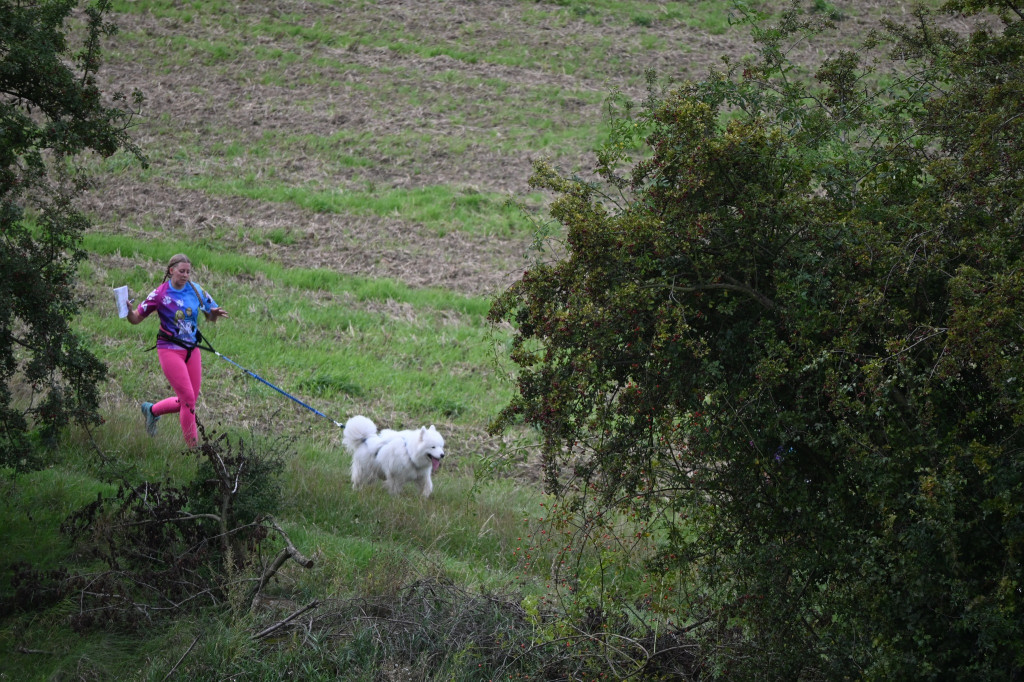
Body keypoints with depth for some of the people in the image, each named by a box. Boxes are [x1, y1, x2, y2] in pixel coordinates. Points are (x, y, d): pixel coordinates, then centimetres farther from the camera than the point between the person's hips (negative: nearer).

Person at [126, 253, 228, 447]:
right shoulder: (160, 294, -8)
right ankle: (193, 446, 0)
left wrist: (214, 313, -10)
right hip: (170, 350, -5)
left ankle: (152, 410, 33)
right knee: (188, 399, -11)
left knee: (188, 401, 8)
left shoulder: (196, 290, 3)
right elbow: (136, 318, -3)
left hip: (192, 350, 6)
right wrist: (127, 310, -25)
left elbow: (211, 317, 13)